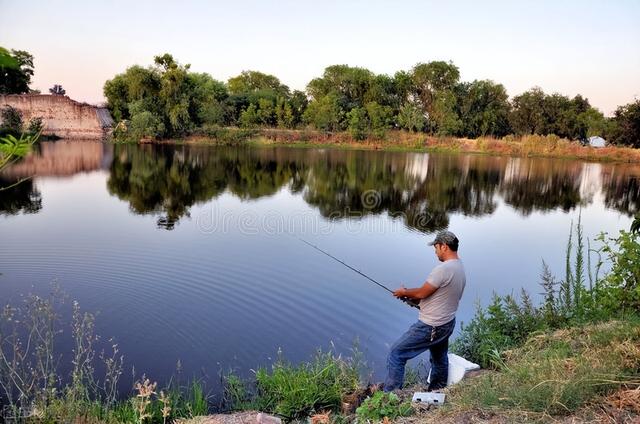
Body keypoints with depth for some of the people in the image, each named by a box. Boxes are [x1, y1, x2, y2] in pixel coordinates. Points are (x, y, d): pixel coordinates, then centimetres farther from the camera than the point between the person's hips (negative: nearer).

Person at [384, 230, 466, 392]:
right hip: (447, 324, 10)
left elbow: (422, 293, -19)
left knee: (396, 354, -5)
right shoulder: (460, 268, 5)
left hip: (430, 327, -10)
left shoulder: (443, 269, -26)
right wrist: (413, 297, 10)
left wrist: (404, 292, 0)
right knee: (440, 359, 27)